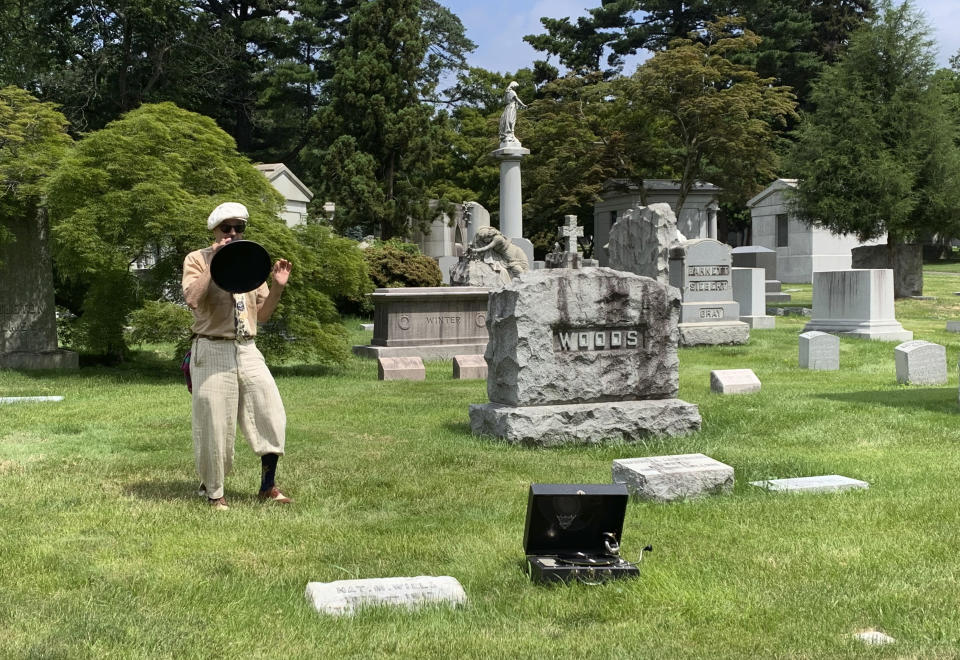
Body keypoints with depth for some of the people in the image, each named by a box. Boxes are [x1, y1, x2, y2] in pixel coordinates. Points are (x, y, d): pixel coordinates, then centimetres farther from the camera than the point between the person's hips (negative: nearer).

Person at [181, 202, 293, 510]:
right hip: (212, 352, -5)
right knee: (214, 424, -2)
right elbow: (193, 300, -20)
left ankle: (268, 486, 10)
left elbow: (262, 315, 15)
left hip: (247, 350, 5)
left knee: (271, 413, -2)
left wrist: (277, 288, 0)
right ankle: (212, 492, 14)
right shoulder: (197, 259, -1)